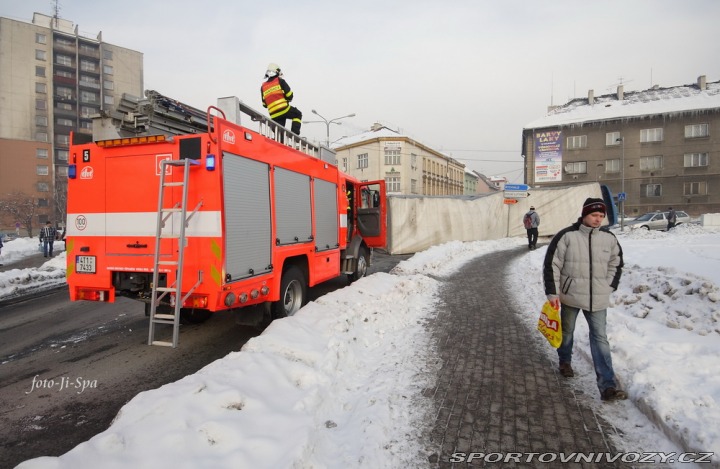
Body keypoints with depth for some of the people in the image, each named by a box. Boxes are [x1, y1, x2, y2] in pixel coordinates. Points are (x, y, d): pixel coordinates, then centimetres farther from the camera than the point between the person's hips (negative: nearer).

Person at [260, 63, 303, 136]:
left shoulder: (263, 86, 16)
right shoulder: (280, 81, 4)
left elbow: (264, 104, 16)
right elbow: (289, 95, -1)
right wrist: (287, 100, 21)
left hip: (274, 115, 4)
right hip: (284, 109, -4)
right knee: (298, 114, 19)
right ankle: (294, 133, 3)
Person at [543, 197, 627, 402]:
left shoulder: (609, 239, -1)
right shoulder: (566, 236, -12)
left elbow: (616, 264, 15)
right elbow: (551, 265, -10)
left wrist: (609, 287, 8)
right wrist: (552, 293, -12)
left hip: (598, 300, 2)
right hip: (570, 296, -2)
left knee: (600, 339, -3)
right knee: (567, 331, 17)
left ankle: (607, 386, -2)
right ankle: (565, 361, 45)